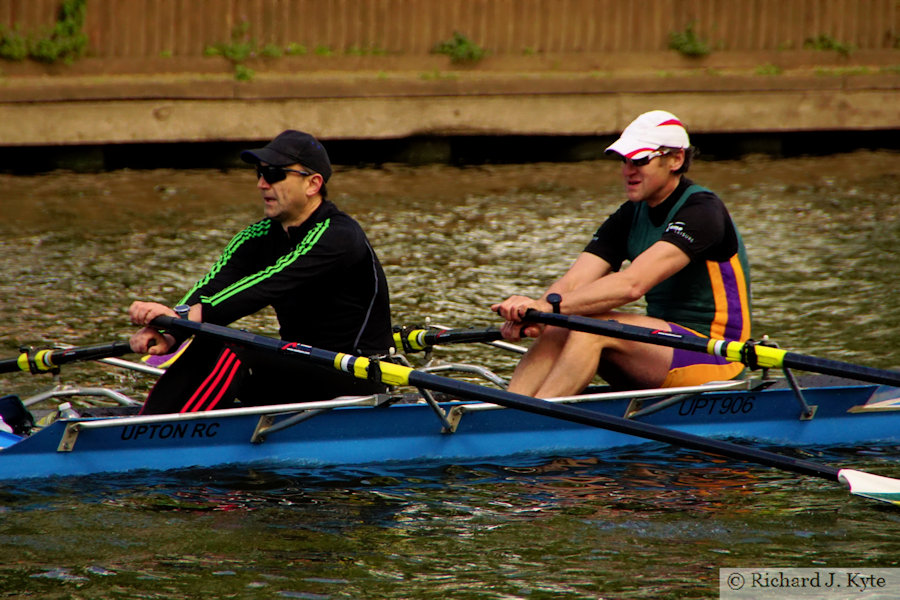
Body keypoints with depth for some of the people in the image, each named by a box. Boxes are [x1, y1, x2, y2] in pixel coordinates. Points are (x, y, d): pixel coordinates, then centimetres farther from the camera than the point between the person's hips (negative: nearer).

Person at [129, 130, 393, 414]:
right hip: (298, 368, 8)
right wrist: (169, 333, -31)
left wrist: (188, 315, -43)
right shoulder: (262, 235, 6)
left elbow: (269, 286, -32)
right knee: (203, 348, -14)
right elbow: (213, 284, -10)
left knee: (236, 355, -28)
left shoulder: (338, 237, -19)